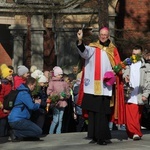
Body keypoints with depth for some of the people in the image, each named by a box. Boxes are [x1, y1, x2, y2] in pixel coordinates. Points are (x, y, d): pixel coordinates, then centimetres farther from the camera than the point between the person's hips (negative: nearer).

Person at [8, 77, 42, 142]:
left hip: (15, 119, 11)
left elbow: (29, 104, 32)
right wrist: (38, 104, 1)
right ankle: (16, 133, -14)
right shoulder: (24, 93, -14)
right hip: (17, 120, -11)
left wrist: (35, 102, 13)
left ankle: (15, 132, 3)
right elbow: (32, 107, -21)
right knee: (38, 131, -13)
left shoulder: (24, 92, 19)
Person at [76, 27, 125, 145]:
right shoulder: (92, 48, 5)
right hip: (93, 86, -1)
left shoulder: (113, 50, 11)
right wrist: (80, 40, -35)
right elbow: (84, 52, -16)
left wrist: (114, 73, -8)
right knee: (92, 112, -1)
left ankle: (102, 136, 3)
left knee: (102, 113, -2)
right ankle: (94, 136, 5)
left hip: (105, 87, 1)